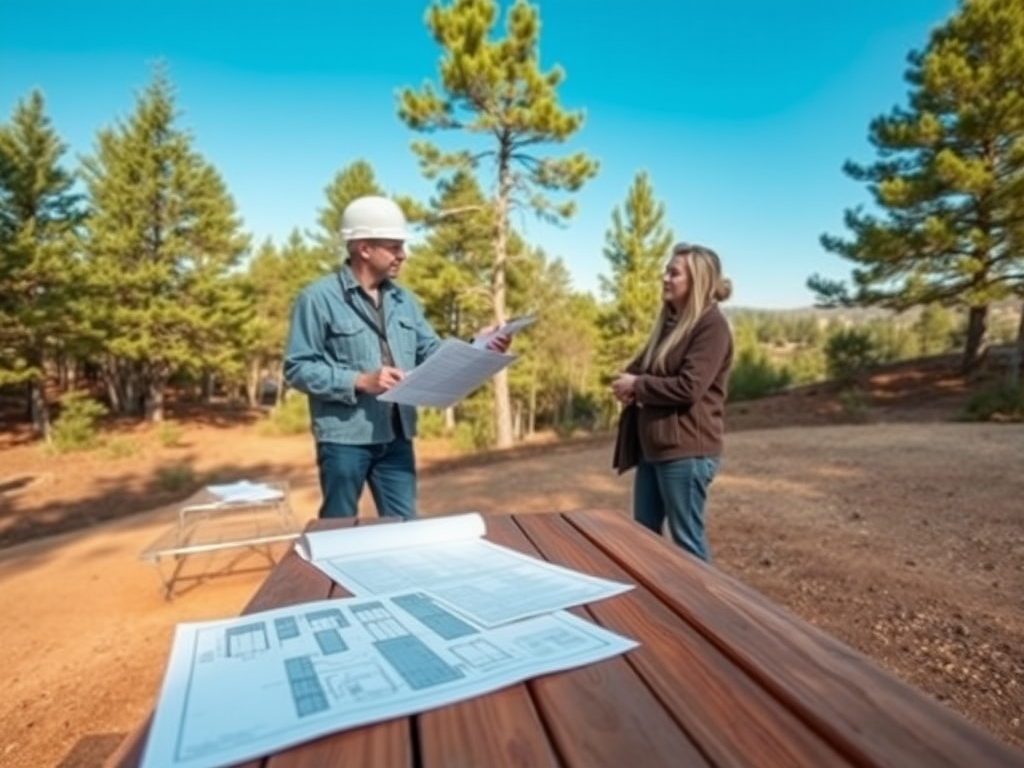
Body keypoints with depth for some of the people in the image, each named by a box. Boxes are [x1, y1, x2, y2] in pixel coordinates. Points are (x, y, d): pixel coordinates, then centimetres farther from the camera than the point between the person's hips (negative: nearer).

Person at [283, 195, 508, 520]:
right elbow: (297, 368, -11)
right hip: (344, 437, -5)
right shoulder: (318, 297, -8)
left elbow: (432, 355, 10)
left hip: (396, 435, 6)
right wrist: (359, 381, -21)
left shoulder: (403, 300, 12)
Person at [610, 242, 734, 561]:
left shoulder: (712, 325, -12)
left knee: (687, 540, 3)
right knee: (644, 534, 17)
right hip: (654, 446, 9)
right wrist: (626, 382, -5)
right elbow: (641, 368, 18)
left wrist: (637, 386, -10)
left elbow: (688, 388, -21)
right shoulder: (669, 321, 16)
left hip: (687, 449, -9)